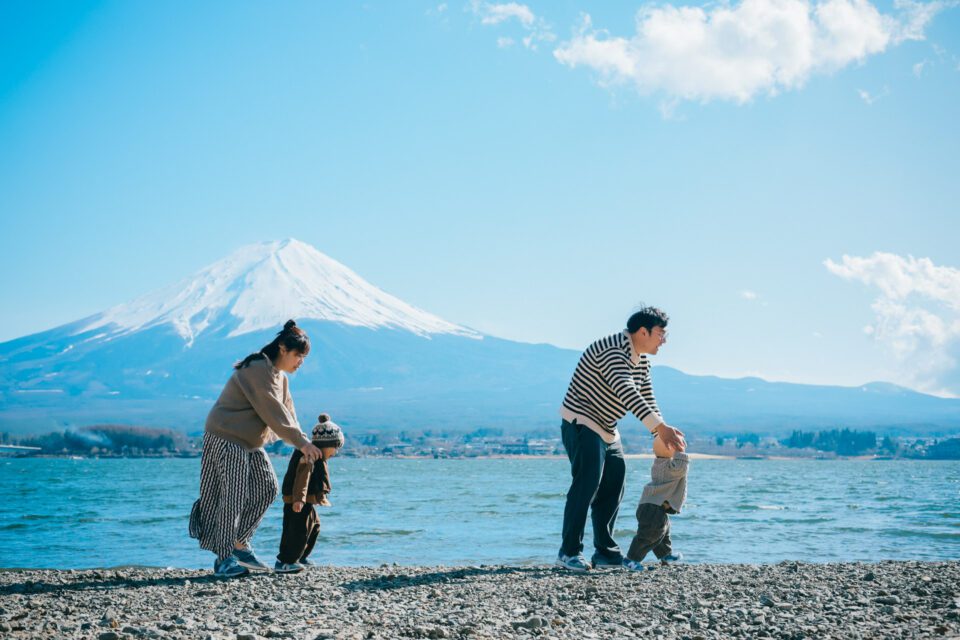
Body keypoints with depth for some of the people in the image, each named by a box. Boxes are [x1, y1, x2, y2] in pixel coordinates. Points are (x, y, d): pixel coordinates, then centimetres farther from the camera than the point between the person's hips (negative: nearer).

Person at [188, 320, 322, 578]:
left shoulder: (280, 376, 12)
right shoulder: (258, 370, -21)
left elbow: (287, 411, 9)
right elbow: (273, 412, -26)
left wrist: (302, 445, -4)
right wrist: (301, 442, -25)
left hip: (251, 444, 10)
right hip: (226, 439, -10)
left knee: (267, 488, 7)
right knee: (234, 496, -12)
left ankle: (239, 544, 17)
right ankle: (224, 558, -6)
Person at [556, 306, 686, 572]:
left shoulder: (641, 360, 9)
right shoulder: (611, 350, -24)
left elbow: (647, 399, 12)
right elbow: (626, 392, -36)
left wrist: (663, 431, -5)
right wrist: (660, 427, -42)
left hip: (608, 431, 10)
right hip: (581, 424, -10)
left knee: (613, 488, 8)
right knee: (587, 483, -18)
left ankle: (605, 552, 16)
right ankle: (569, 552, -15)